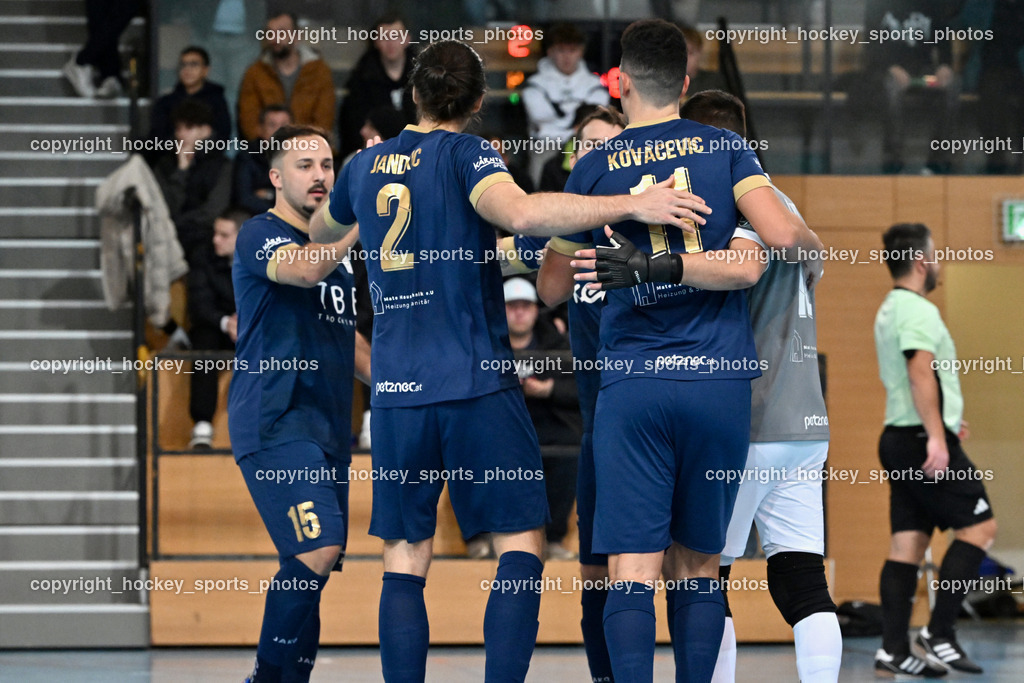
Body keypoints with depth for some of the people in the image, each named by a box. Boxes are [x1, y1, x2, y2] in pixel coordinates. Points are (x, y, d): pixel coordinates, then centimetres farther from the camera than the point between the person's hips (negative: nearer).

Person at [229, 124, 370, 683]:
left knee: (318, 563, 5)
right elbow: (306, 269, -28)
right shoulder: (260, 235, -6)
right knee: (316, 552, -21)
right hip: (274, 421, -9)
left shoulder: (336, 245, 20)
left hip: (328, 424, 9)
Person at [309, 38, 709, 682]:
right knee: (521, 546, 0)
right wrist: (632, 204, -28)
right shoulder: (467, 155, -5)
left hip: (396, 390, 5)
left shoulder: (366, 166, 12)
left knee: (405, 562, 7)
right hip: (479, 384, -4)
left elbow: (321, 231, 34)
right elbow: (520, 213, -27)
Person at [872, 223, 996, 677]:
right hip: (923, 440, -10)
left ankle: (893, 649, 1)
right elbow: (921, 372, -25)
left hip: (899, 437, 10)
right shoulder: (917, 310, -13)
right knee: (979, 526, -7)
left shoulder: (890, 311, 19)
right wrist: (936, 436, -31)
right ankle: (939, 632, -11)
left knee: (907, 543, 6)